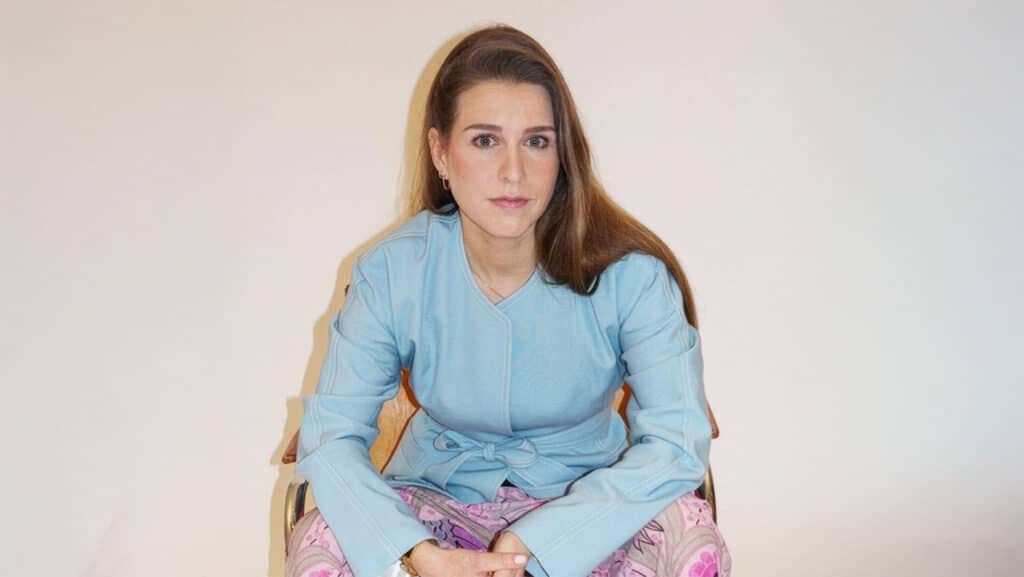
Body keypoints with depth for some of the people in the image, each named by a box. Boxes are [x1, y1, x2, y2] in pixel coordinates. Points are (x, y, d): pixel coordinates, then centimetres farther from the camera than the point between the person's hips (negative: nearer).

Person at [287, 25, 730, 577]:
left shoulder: (628, 273, -20)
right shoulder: (390, 273, -16)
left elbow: (676, 440, -24)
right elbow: (329, 435, -15)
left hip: (584, 494, 0)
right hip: (440, 494, 1)